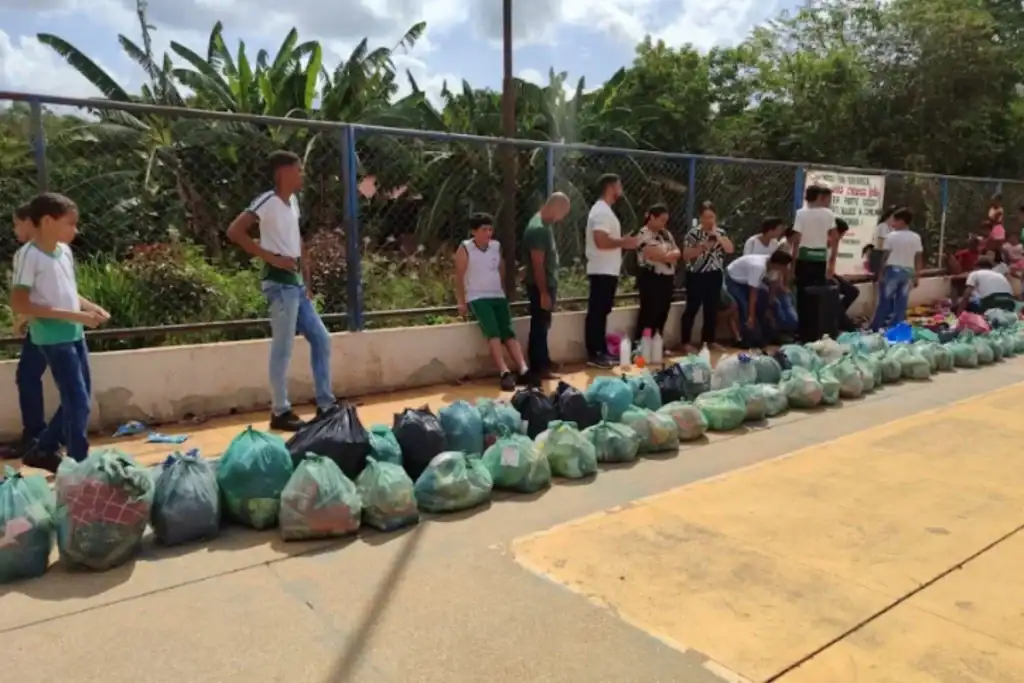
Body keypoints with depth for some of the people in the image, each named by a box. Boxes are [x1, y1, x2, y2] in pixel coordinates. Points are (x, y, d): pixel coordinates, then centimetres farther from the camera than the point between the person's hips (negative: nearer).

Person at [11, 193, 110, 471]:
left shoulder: (65, 251, 8)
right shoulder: (30, 255, -15)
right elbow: (18, 304, -18)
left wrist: (91, 307, 2)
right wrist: (73, 315, -22)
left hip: (75, 334, 8)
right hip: (54, 338, -8)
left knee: (79, 398, 15)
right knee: (78, 401, -5)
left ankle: (44, 450, 31)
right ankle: (78, 464, 9)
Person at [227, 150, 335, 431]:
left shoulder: (293, 201, 16)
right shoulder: (268, 201, -9)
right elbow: (234, 231, -18)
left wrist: (307, 281, 13)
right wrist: (271, 258, -18)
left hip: (296, 284, 9)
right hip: (280, 283, -9)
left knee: (321, 339, 10)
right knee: (283, 348, -4)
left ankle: (326, 406, 17)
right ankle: (280, 411, 6)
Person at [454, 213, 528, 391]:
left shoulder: (497, 246, 8)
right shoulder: (465, 249, -5)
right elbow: (459, 277, -3)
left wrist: (504, 293, 19)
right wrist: (461, 302, -6)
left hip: (498, 296, 4)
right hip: (477, 298, -4)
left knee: (508, 331, -11)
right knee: (493, 331, -24)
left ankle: (523, 369, -23)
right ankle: (504, 372, -32)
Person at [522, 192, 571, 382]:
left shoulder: (545, 224, 11)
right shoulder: (538, 229, -21)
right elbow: (537, 265, -23)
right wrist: (543, 293, -22)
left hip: (547, 284, 10)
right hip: (540, 287, -10)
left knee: (542, 327, 14)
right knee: (539, 328, -3)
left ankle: (542, 367, 22)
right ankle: (537, 370, 4)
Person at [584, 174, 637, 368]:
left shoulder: (605, 210, 18)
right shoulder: (601, 211, -15)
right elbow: (601, 241, -25)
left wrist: (623, 242, 11)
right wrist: (623, 242, -15)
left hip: (608, 270, 10)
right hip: (602, 271, -10)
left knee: (602, 312, 13)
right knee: (596, 313, -5)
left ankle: (602, 351, 20)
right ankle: (593, 355, -1)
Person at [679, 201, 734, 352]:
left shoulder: (720, 232, 8)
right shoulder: (693, 233, -5)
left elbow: (730, 249, -4)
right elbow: (686, 256, -10)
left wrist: (717, 236, -12)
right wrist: (702, 246, -20)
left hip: (714, 275, 5)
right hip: (696, 275, -5)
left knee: (712, 308, 10)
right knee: (692, 308, -3)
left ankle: (709, 340, 21)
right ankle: (686, 342, 2)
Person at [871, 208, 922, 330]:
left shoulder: (891, 236, -7)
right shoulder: (916, 237, 4)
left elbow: (885, 256, -7)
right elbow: (919, 258, 5)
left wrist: (881, 273, 1)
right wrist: (916, 276, 11)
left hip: (892, 270, -3)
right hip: (908, 272, 3)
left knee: (884, 301, 3)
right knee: (901, 303, 8)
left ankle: (876, 328, 6)